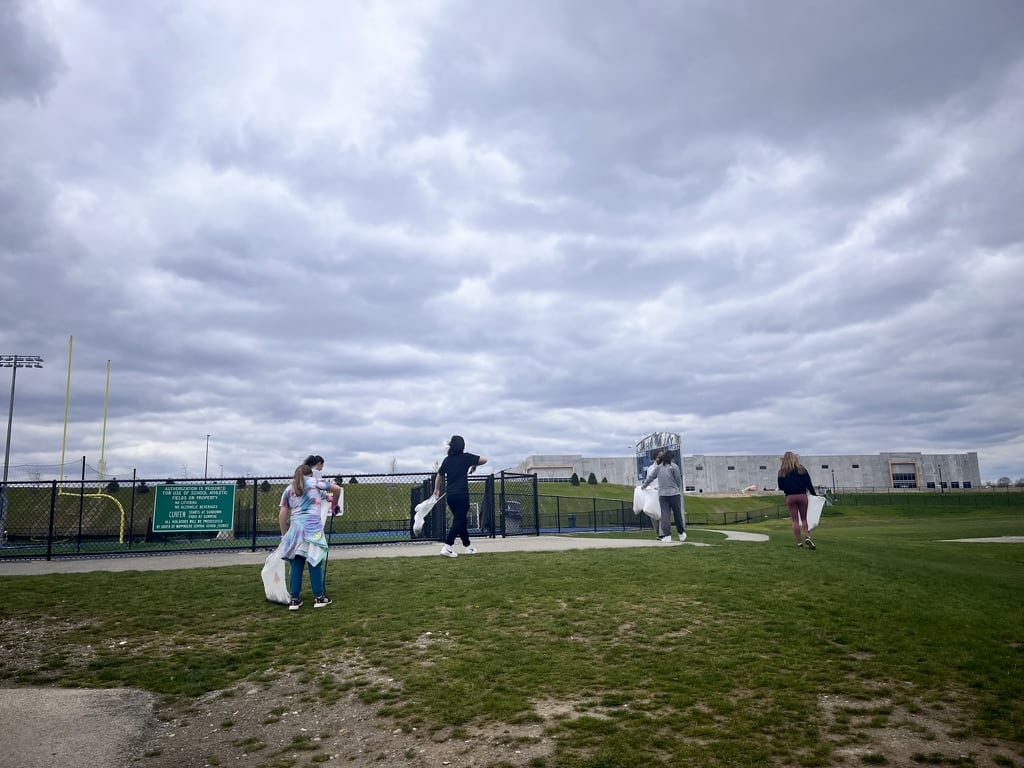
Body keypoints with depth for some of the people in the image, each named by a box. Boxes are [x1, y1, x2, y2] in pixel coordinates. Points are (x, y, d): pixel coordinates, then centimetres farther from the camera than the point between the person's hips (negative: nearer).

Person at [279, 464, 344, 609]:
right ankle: (319, 597, 9)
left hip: (295, 527, 3)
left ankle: (294, 600, 8)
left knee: (296, 565, 6)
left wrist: (284, 534, 21)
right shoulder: (314, 482, 12)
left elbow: (282, 515, 12)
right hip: (313, 527, -3)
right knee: (315, 562, 3)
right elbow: (337, 489, 17)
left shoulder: (288, 489, 18)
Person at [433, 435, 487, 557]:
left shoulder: (447, 460, 7)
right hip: (462, 494, -5)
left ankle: (468, 546, 25)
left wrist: (437, 489, 29)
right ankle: (447, 547, -15)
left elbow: (439, 476, 13)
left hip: (450, 495, 5)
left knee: (460, 520, 16)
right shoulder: (466, 457, -5)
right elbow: (484, 460, -5)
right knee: (459, 521, -4)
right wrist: (474, 465, 14)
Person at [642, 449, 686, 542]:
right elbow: (679, 481, 0)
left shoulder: (658, 467, 6)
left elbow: (650, 477, 14)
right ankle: (681, 533, 21)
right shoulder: (674, 466, -4)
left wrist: (644, 486, 30)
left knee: (665, 514, 0)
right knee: (677, 514, 9)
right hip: (674, 493, -2)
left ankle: (667, 535, -6)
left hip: (662, 494, 2)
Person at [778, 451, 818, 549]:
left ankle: (799, 542, 4)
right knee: (804, 518, 12)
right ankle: (808, 537, -7)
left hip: (790, 497, 0)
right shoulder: (801, 469, 1)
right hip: (802, 495, 0)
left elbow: (780, 487, 5)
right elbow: (808, 483, 1)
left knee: (795, 520, 5)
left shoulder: (782, 471, 3)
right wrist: (814, 494, 10)